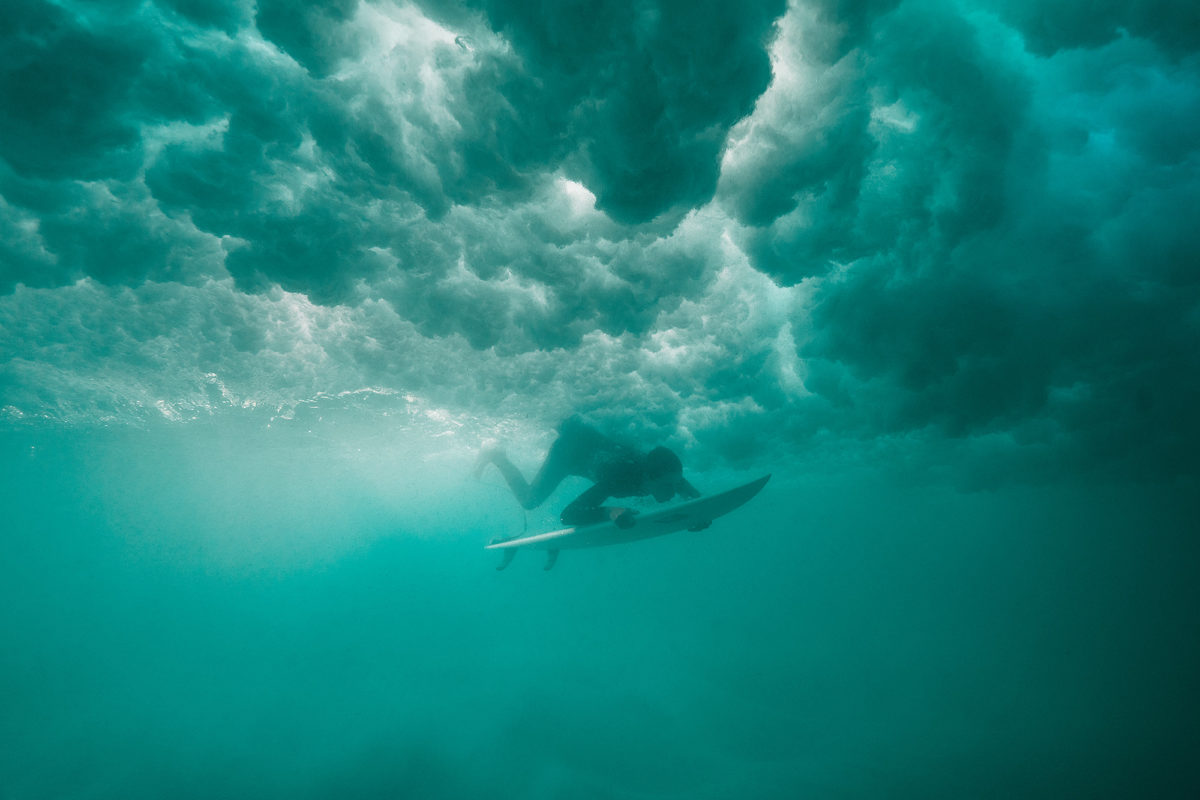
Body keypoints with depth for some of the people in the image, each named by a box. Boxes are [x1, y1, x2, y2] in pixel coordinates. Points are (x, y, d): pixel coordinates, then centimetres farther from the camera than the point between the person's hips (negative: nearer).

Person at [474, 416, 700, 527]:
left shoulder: (667, 474, -30)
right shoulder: (620, 475, -46)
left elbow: (697, 497, -15)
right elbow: (568, 514, -48)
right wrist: (609, 512, -62)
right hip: (569, 447, -5)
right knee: (529, 500, 8)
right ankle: (495, 456, 25)